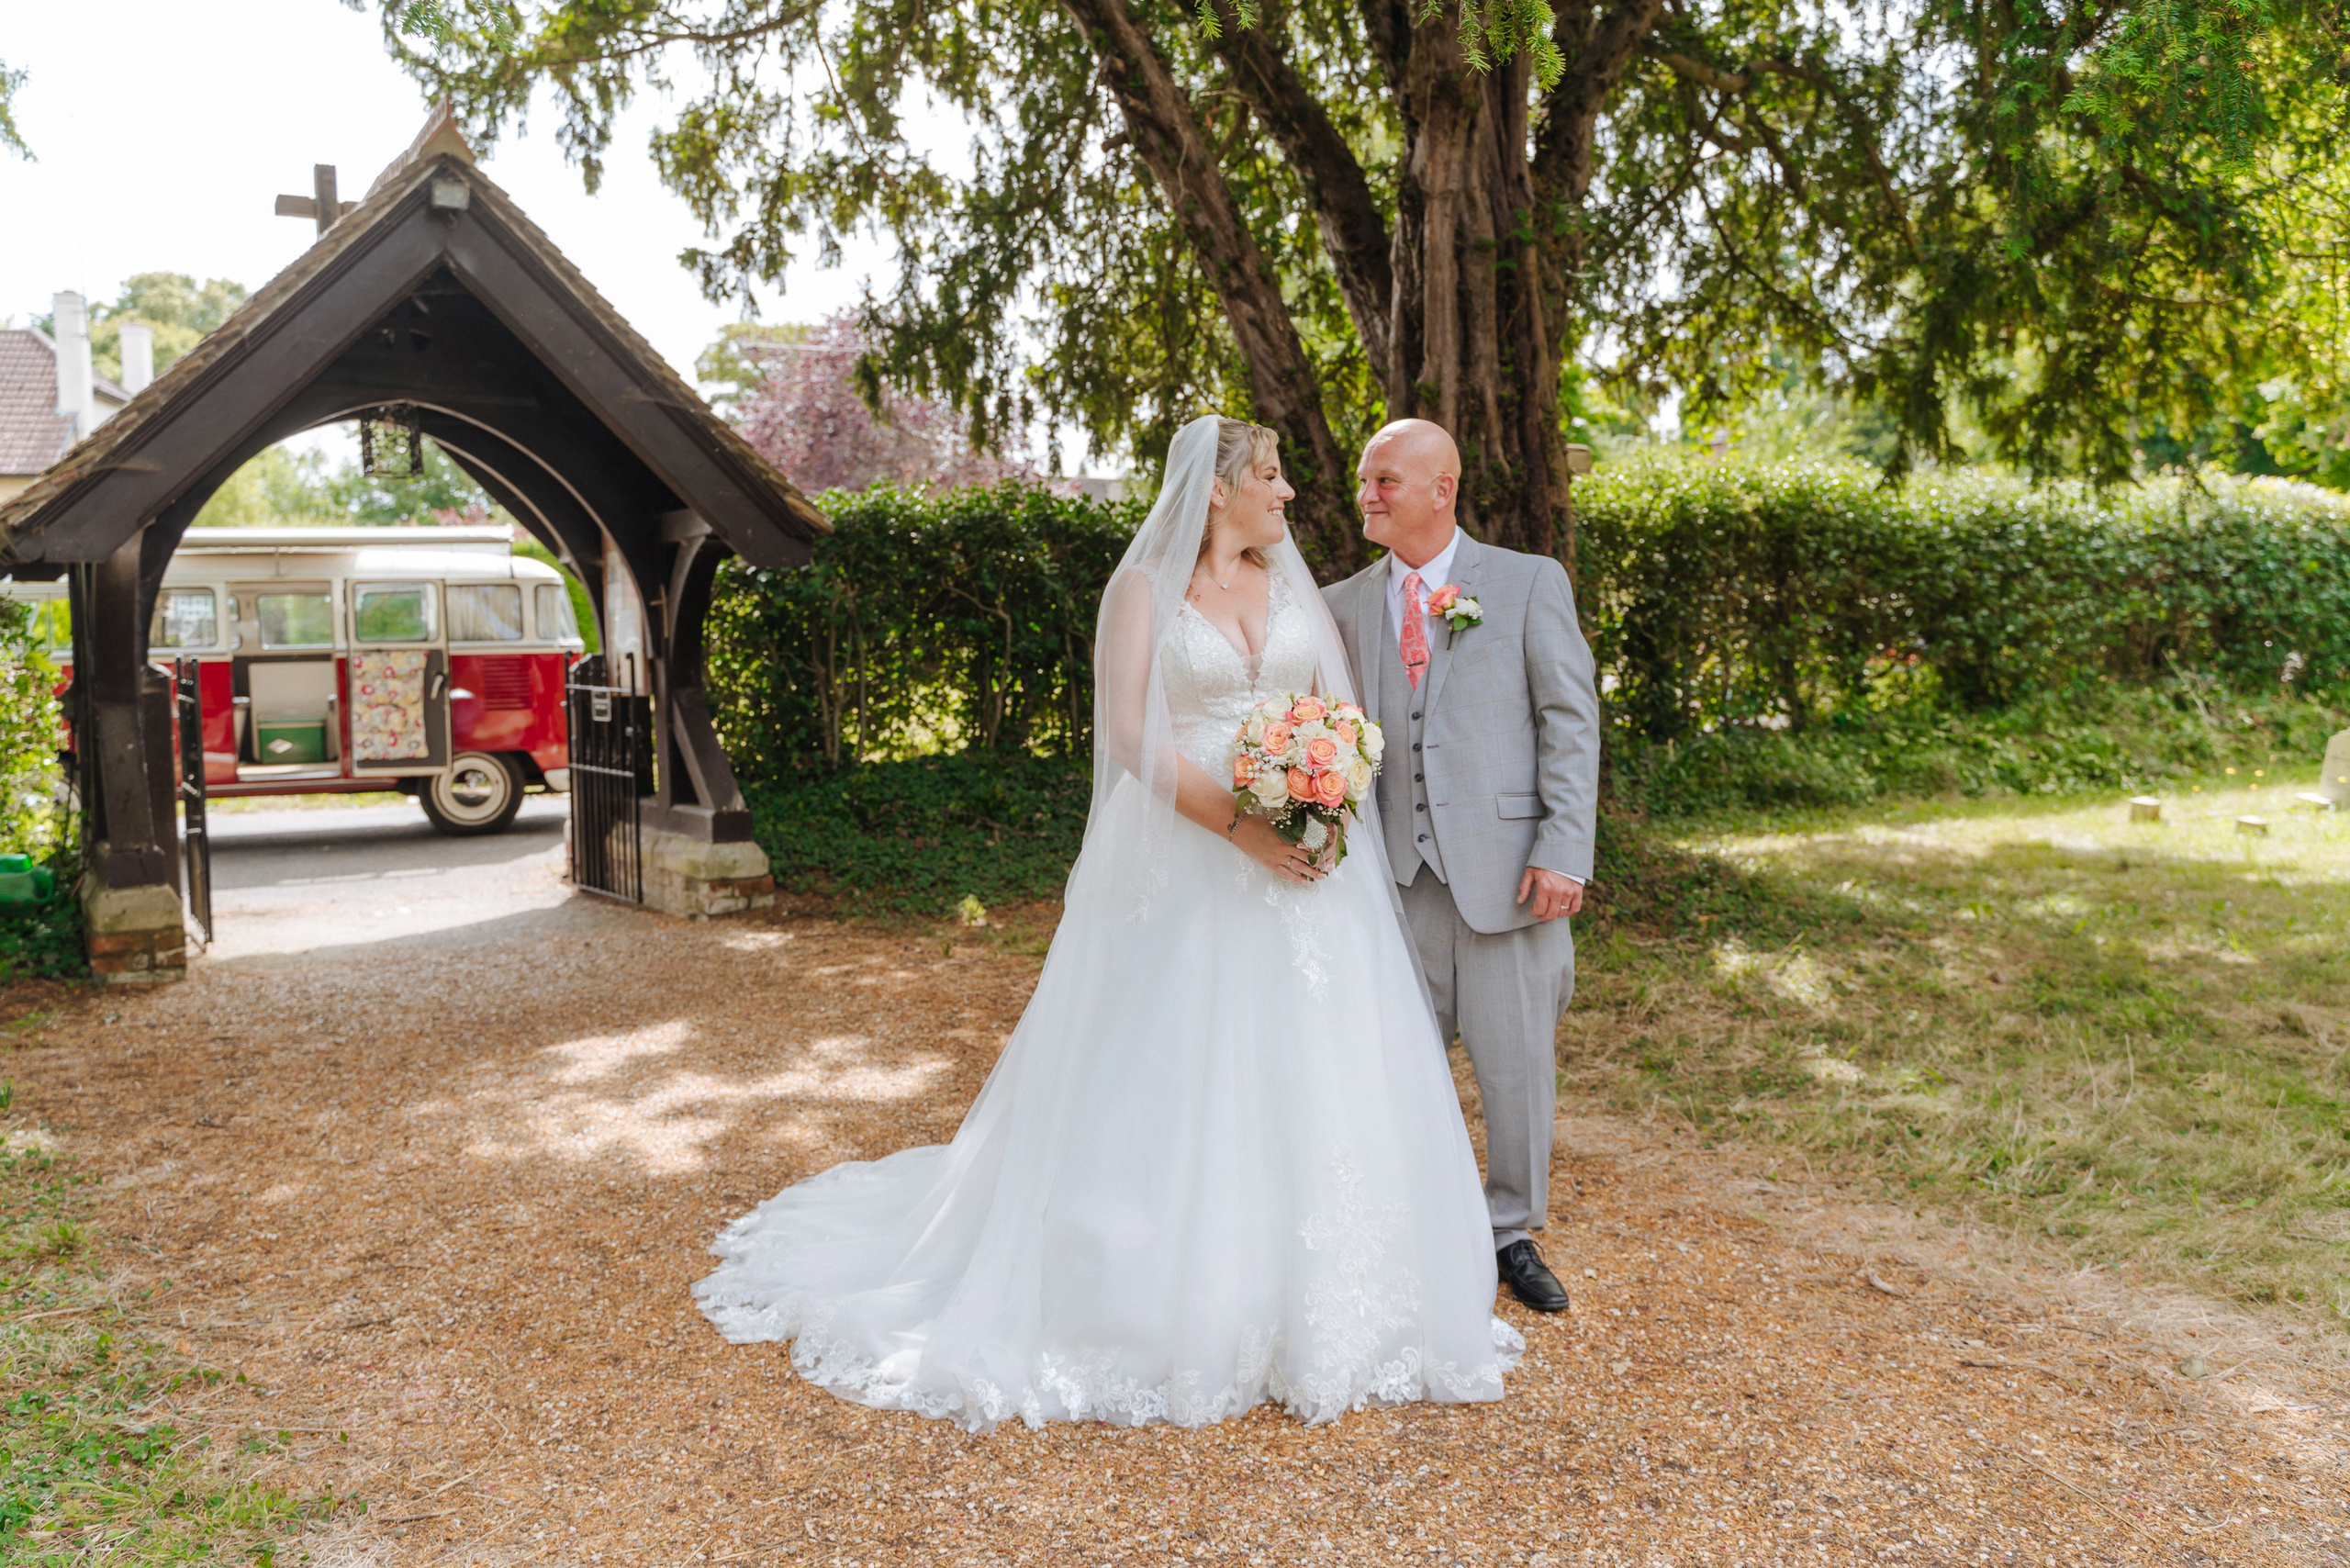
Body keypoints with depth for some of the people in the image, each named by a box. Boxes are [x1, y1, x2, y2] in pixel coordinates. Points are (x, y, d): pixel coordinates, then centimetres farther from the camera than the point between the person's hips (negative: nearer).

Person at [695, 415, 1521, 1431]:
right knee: (1171, 1081, 0)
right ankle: (1173, 1312, 16)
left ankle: (1314, 1309, 20)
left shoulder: (1290, 584, 13)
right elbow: (1129, 734, -11)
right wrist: (1242, 827, -19)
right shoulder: (1144, 587, -2)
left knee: (1312, 1074, 5)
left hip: (1306, 861, 5)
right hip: (1188, 868, -4)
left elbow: (1334, 712, 10)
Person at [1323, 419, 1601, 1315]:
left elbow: (1571, 722, -1)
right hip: (1398, 873, 2)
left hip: (1506, 869, -2)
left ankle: (1513, 1235, 25)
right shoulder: (1344, 604, 11)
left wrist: (1563, 850, -10)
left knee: (1517, 1064, 6)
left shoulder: (1530, 584, 3)